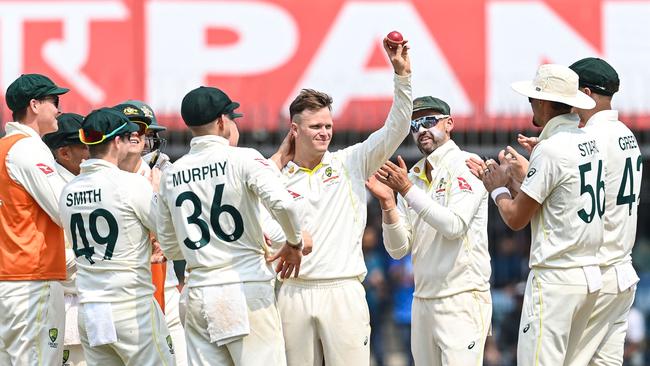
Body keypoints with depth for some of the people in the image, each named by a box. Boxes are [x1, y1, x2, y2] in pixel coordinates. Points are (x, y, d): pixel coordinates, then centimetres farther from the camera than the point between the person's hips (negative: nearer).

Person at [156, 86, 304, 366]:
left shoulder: (170, 175, 10)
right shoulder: (243, 159, -5)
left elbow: (170, 248, 17)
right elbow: (281, 203, -20)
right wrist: (294, 242, -3)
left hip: (198, 295, 5)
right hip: (247, 289, -5)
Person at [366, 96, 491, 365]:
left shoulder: (467, 167, -3)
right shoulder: (412, 177, 14)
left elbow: (454, 226, -17)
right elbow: (398, 249, 9)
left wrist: (408, 190, -16)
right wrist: (388, 203, -6)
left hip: (462, 299, -6)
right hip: (423, 299, 6)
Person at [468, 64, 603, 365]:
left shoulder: (550, 149, -15)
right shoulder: (590, 142, 11)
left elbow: (515, 218, -10)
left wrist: (498, 189, 8)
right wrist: (505, 179, 24)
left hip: (555, 279, -9)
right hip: (590, 275, 9)